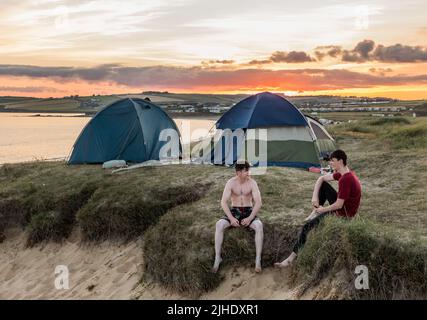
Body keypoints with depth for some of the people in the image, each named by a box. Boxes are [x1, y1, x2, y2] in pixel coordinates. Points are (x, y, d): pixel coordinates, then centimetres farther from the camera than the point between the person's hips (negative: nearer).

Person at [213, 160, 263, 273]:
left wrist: (250, 218, -27)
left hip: (249, 212, -1)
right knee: (219, 225, -31)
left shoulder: (252, 183, -9)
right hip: (234, 212, 1)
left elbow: (258, 203, -14)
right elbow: (223, 202, -13)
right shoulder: (230, 183, -8)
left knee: (259, 225, -35)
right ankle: (217, 258, -22)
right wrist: (231, 218, -26)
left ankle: (258, 260, -29)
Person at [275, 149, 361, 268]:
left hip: (344, 213, -10)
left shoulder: (345, 179, -26)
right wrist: (315, 197, -4)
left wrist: (322, 209, -10)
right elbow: (321, 179, 10)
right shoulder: (345, 173, 4)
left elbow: (338, 205, -27)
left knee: (307, 226, -15)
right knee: (323, 185, 11)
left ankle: (291, 258, -10)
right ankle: (313, 214, 10)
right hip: (341, 205, 10)